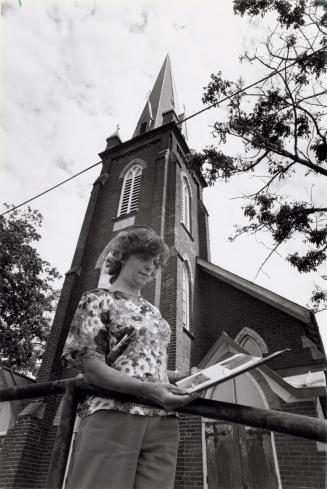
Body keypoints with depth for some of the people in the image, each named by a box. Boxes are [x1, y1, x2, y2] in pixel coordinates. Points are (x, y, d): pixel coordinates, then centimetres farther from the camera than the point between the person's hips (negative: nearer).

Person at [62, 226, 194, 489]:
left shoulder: (152, 310, 21)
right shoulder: (98, 300, 2)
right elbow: (92, 369, -8)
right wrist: (148, 389, -23)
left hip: (163, 422, 6)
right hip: (113, 417, -5)